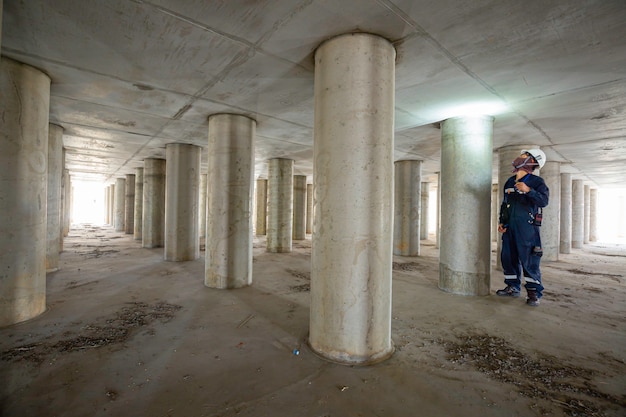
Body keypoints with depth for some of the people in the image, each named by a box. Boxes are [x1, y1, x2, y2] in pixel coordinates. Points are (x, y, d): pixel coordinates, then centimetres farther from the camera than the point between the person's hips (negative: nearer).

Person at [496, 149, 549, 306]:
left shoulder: (536, 181, -3)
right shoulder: (509, 182, 15)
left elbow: (544, 201, -17)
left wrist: (528, 190, -31)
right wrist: (501, 221, 13)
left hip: (527, 227, -6)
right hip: (509, 227, 6)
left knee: (529, 260, -4)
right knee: (508, 257, 9)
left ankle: (534, 293, 6)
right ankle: (513, 287, 22)